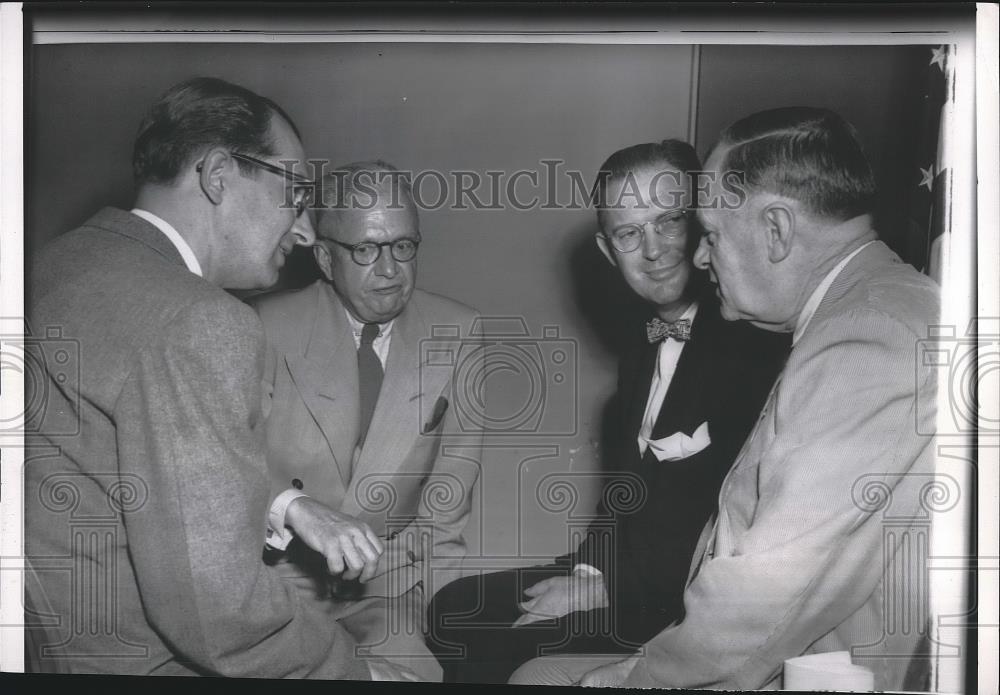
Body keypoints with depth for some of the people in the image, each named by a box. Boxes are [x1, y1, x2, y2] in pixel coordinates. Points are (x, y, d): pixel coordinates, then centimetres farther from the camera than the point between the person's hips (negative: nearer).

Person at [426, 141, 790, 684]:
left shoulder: (757, 345, -18)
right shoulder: (643, 349, 13)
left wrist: (612, 588, -15)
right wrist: (588, 571, 0)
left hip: (693, 608, -9)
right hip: (614, 577, 9)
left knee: (491, 640, -18)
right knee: (456, 608, 0)